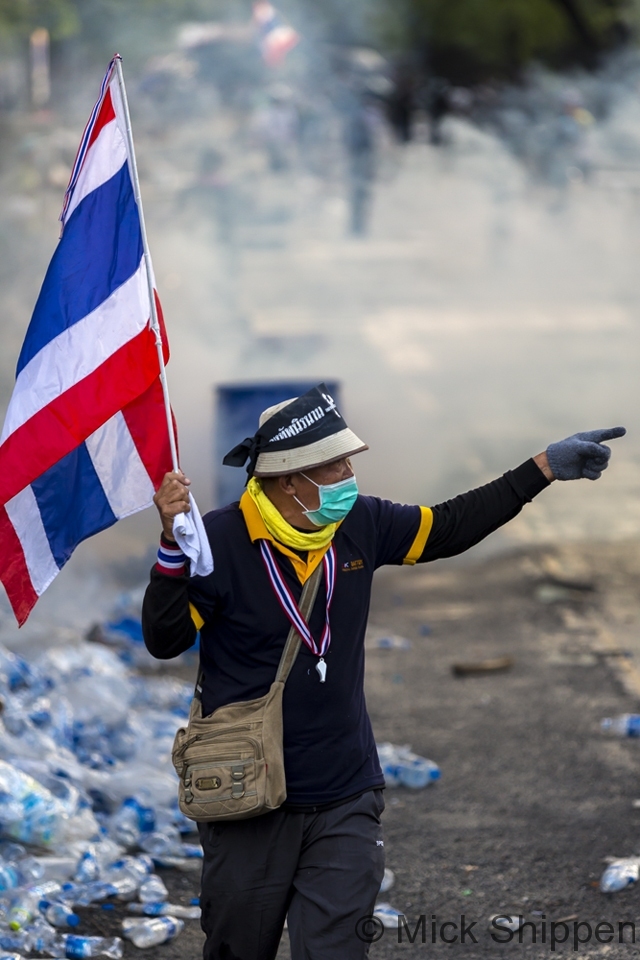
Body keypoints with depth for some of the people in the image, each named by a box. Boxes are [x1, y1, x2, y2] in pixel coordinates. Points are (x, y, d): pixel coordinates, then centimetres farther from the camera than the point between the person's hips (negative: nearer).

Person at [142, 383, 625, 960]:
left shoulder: (361, 525, 0)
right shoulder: (220, 541, -14)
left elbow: (449, 528, 13)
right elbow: (165, 641, -16)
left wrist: (545, 469, 11)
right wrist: (173, 547, -30)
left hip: (345, 803, 3)